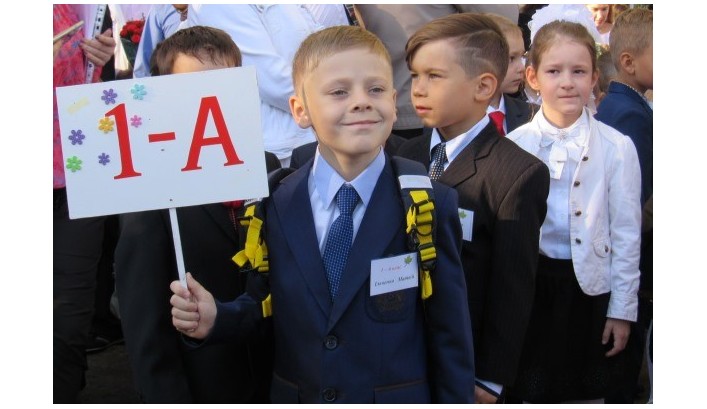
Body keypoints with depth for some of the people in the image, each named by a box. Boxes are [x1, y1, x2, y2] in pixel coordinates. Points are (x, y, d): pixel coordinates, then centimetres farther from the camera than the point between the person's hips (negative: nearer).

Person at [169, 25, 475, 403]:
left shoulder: (431, 204, -13)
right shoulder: (271, 203, -6)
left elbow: (449, 334, -8)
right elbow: (265, 303, 4)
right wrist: (217, 318, -13)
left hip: (400, 398, -2)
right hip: (293, 396, 2)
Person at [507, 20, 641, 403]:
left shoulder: (616, 147, -6)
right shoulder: (514, 145, -3)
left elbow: (626, 233, -1)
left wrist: (622, 310, 0)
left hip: (590, 286, -1)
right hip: (529, 283, 1)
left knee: (587, 394, 10)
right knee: (533, 390, 11)